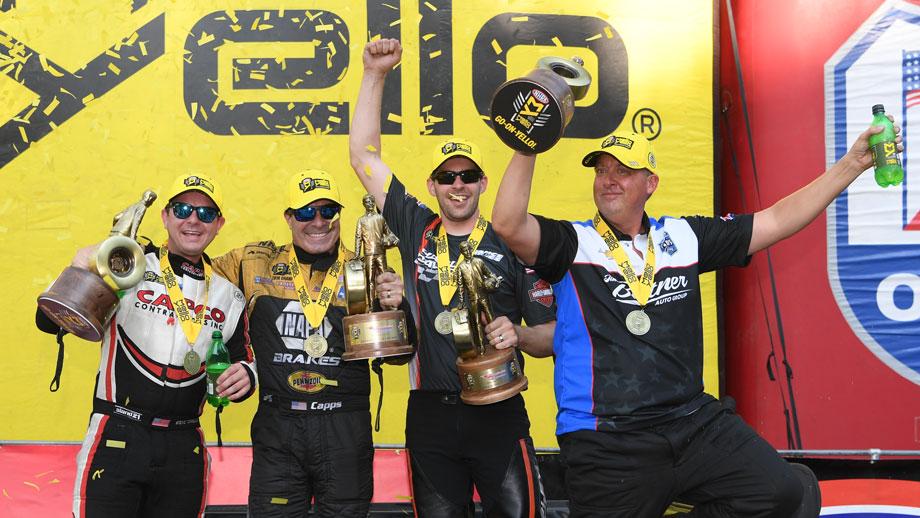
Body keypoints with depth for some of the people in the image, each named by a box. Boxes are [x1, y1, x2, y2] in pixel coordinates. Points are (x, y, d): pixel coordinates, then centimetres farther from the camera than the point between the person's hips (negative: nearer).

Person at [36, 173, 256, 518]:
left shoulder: (228, 296, 11)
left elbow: (242, 358, 19)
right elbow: (49, 322, -4)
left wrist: (244, 375, -4)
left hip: (184, 450, 4)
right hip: (115, 441, -4)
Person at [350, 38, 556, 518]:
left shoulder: (512, 246, 2)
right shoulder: (416, 231, 8)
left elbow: (550, 334, 5)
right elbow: (363, 156, 7)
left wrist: (518, 335, -18)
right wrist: (375, 75, 3)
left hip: (499, 413, -2)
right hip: (430, 414, 2)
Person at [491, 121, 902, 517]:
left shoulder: (684, 237, 13)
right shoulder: (573, 244, 2)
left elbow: (779, 221, 16)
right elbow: (509, 226, -16)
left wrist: (852, 163, 15)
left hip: (695, 423, 4)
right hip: (607, 443, -3)